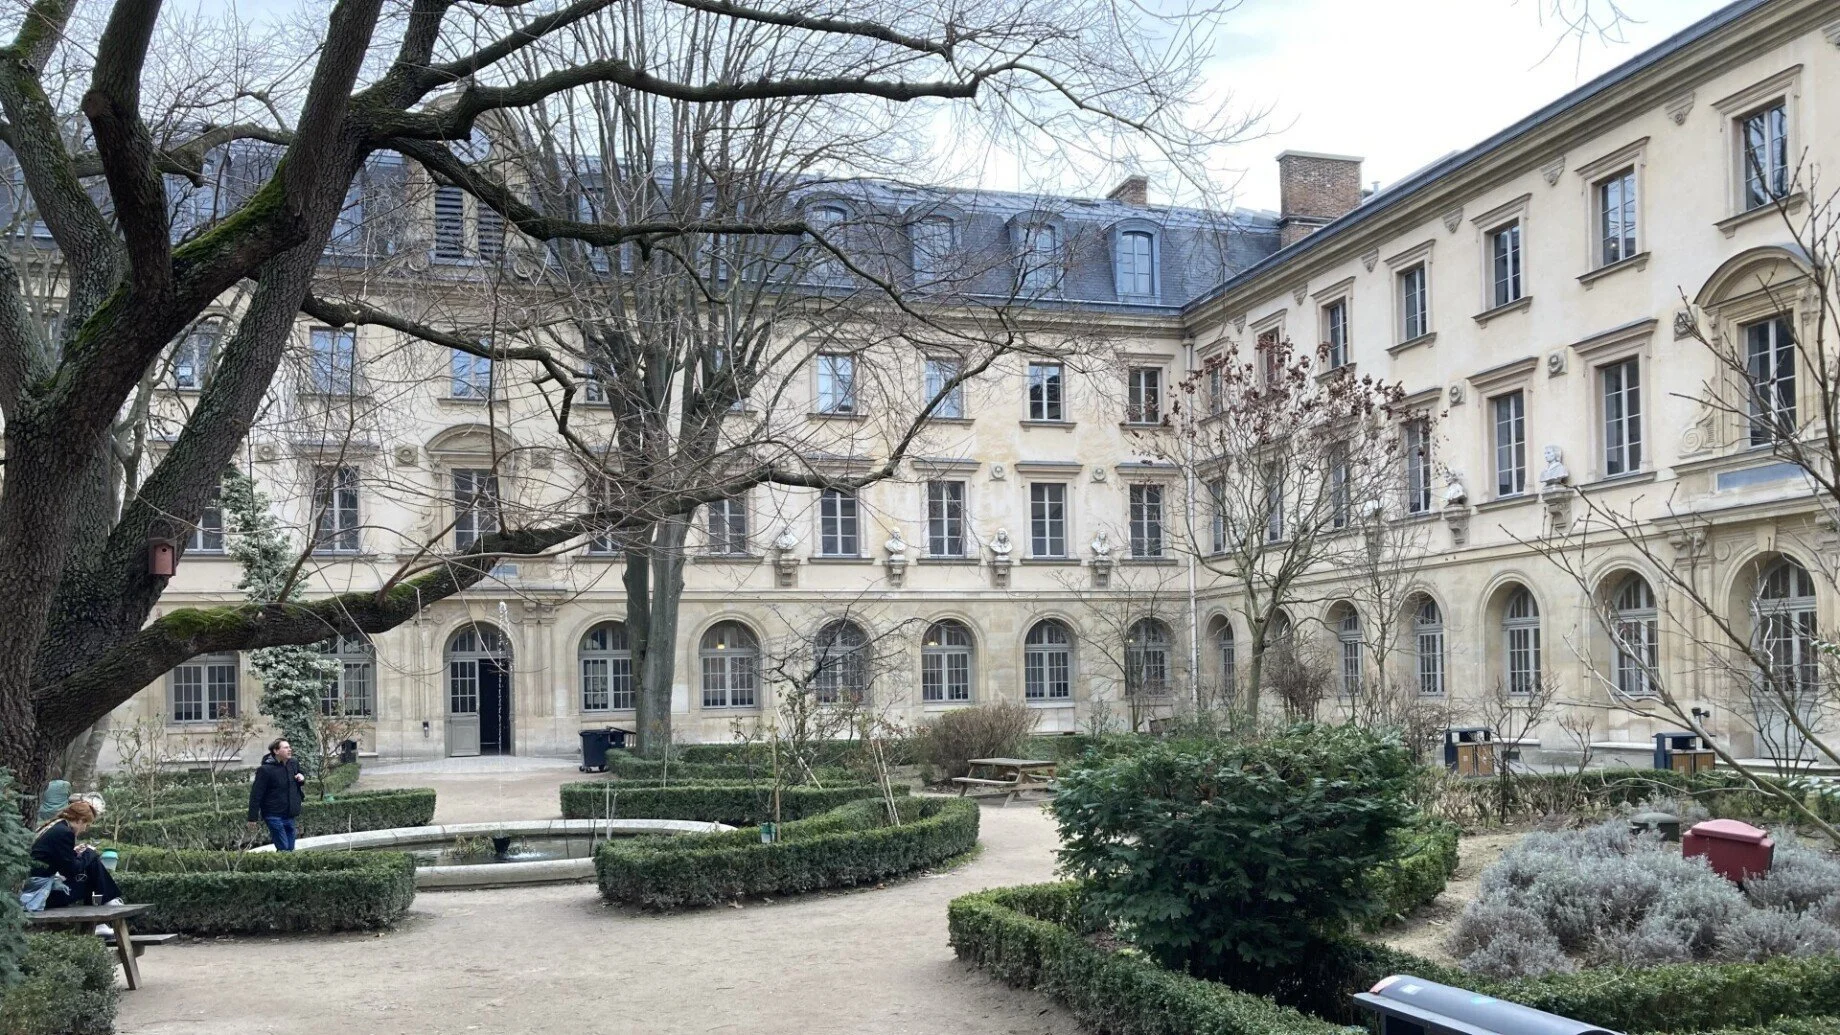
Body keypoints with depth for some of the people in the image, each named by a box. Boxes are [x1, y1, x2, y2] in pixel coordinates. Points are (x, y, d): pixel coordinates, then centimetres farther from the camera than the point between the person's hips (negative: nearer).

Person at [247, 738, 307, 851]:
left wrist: (302, 779, 0)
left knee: (290, 849, 10)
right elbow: (256, 795, -12)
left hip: (289, 816, 7)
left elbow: (299, 786, 25)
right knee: (284, 849, -9)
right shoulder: (265, 769, -14)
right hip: (274, 816, -7)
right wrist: (252, 818, -13)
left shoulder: (294, 764, 7)